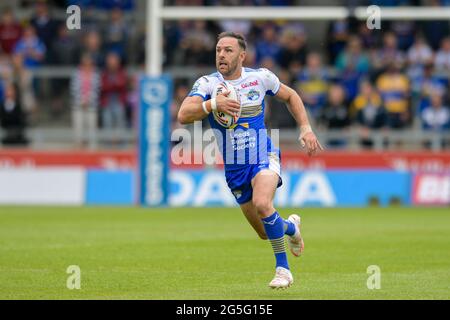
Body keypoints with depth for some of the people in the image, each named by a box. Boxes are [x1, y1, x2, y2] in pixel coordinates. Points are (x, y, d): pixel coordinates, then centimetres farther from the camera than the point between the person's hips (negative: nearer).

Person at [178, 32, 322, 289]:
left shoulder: (261, 77, -6)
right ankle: (291, 226, 45)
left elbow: (290, 96, 14)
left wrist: (306, 128, 3)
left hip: (263, 157, -2)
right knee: (265, 232, 9)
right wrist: (213, 104, -42)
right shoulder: (207, 84, -9)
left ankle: (283, 268, -18)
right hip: (234, 168, 2)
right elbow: (184, 115, -26)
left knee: (262, 204, -32)